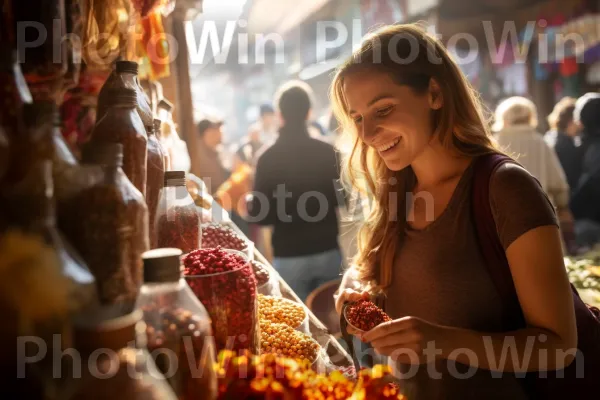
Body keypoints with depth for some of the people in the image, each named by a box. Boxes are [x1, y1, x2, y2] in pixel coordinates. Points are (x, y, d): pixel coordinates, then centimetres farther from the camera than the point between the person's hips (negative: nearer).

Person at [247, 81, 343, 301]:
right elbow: (341, 198, 6)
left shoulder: (268, 158, -10)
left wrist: (249, 207, 11)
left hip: (289, 257, -2)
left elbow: (261, 215, -10)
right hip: (328, 252, 2)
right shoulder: (328, 151, -4)